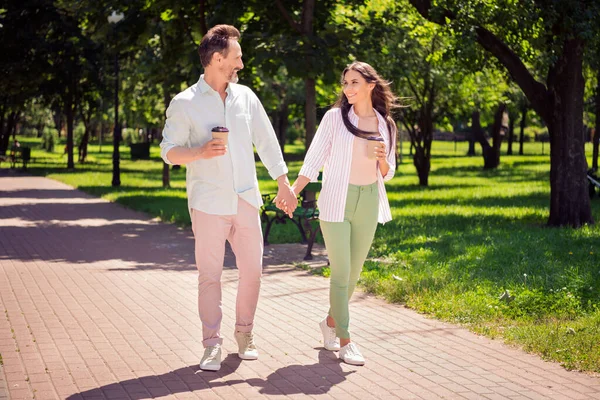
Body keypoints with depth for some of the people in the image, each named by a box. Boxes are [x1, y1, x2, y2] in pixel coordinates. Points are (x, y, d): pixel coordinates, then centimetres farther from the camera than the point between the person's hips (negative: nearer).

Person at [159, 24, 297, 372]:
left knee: (252, 271, 6)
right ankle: (212, 345, 4)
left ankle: (245, 335, 23)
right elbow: (169, 152, -3)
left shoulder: (246, 96, 9)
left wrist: (283, 182, 12)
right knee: (210, 275, -3)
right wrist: (200, 152, -21)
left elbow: (267, 141, 14)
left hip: (246, 200, 4)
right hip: (208, 204, -4)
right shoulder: (184, 104, -3)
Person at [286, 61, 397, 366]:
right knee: (341, 272, -7)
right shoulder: (335, 117, -3)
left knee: (354, 272, 12)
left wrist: (382, 159, -10)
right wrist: (293, 190, -16)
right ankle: (345, 341, -1)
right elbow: (314, 159, -4)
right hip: (337, 202, -4)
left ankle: (331, 322, 33)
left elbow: (387, 174, 12)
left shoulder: (386, 125, 7)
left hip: (368, 203, 4)